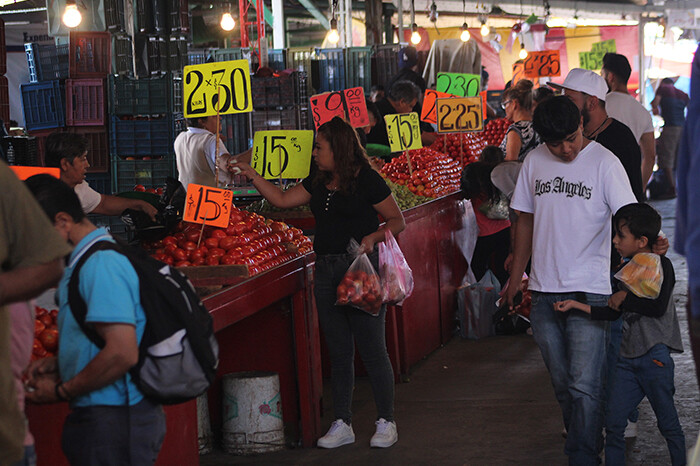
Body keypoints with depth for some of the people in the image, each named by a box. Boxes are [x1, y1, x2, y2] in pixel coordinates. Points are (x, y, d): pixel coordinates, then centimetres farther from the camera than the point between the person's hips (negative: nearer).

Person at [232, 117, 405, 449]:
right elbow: (282, 200, 19)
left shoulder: (367, 181, -7)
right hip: (326, 271, 7)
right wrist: (251, 175, 15)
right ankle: (342, 424, 17)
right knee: (338, 352, 10)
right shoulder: (318, 183, 13)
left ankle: (386, 422, 9)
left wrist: (373, 237, -19)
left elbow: (397, 220, -4)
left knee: (372, 349, -2)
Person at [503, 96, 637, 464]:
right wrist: (515, 278, 18)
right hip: (543, 292, 5)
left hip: (589, 292, -5)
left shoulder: (604, 162, -7)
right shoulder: (534, 162, 8)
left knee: (585, 386, -10)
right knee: (562, 385, 12)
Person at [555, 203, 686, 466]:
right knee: (613, 421, 2)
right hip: (627, 357, 7)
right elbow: (613, 313, 15)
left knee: (668, 423, 2)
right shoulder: (629, 270, 16)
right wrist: (575, 305, 8)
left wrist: (624, 298, -8)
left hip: (655, 356, -7)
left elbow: (658, 307, -18)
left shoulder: (661, 266, -5)